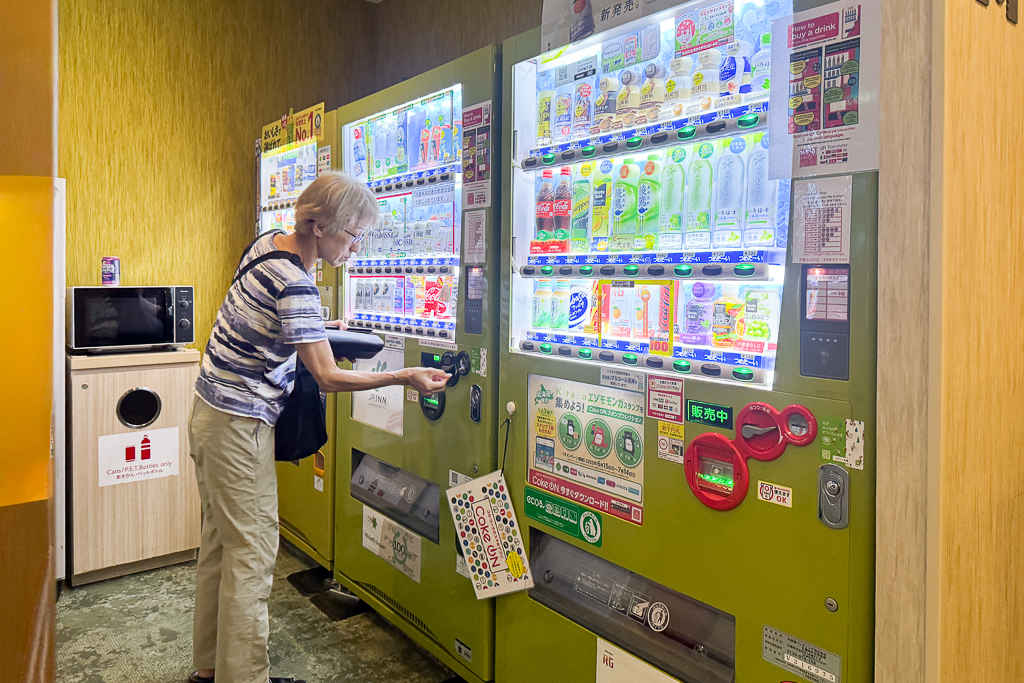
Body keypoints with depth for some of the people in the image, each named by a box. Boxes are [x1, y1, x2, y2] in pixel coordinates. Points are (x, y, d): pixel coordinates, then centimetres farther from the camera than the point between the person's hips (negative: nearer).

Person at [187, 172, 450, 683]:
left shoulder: (269, 243, 4)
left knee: (219, 541, 18)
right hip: (239, 427, -10)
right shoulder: (296, 285, -24)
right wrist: (405, 377, -19)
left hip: (211, 413, 10)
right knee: (252, 553, 0)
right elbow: (328, 377, -24)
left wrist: (318, 329, 14)